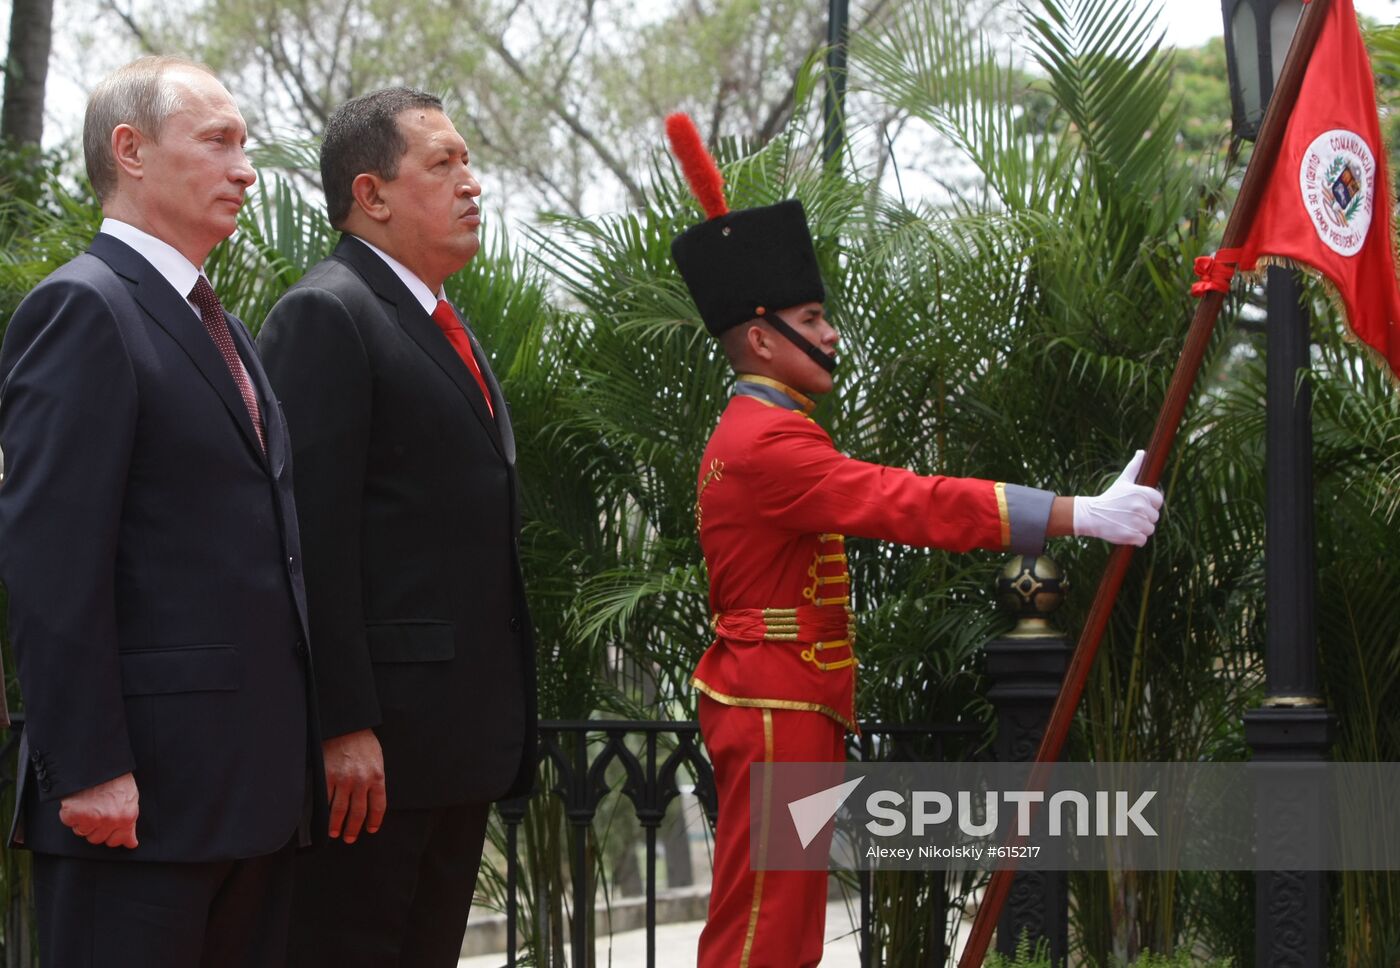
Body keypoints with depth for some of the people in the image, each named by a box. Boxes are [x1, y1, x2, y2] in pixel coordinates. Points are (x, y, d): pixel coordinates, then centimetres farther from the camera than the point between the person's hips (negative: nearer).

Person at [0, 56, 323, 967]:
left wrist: (295, 753, 14)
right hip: (142, 786, -9)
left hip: (258, 784, 9)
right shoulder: (82, 308, -8)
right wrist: (90, 769, -20)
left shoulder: (224, 330, 21)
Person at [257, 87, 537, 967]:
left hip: (463, 743, 9)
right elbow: (316, 534, -17)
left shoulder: (448, 329, 20)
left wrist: (503, 721, 18)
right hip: (374, 741, -9)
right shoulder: (326, 316, -9)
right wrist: (344, 727, -22)